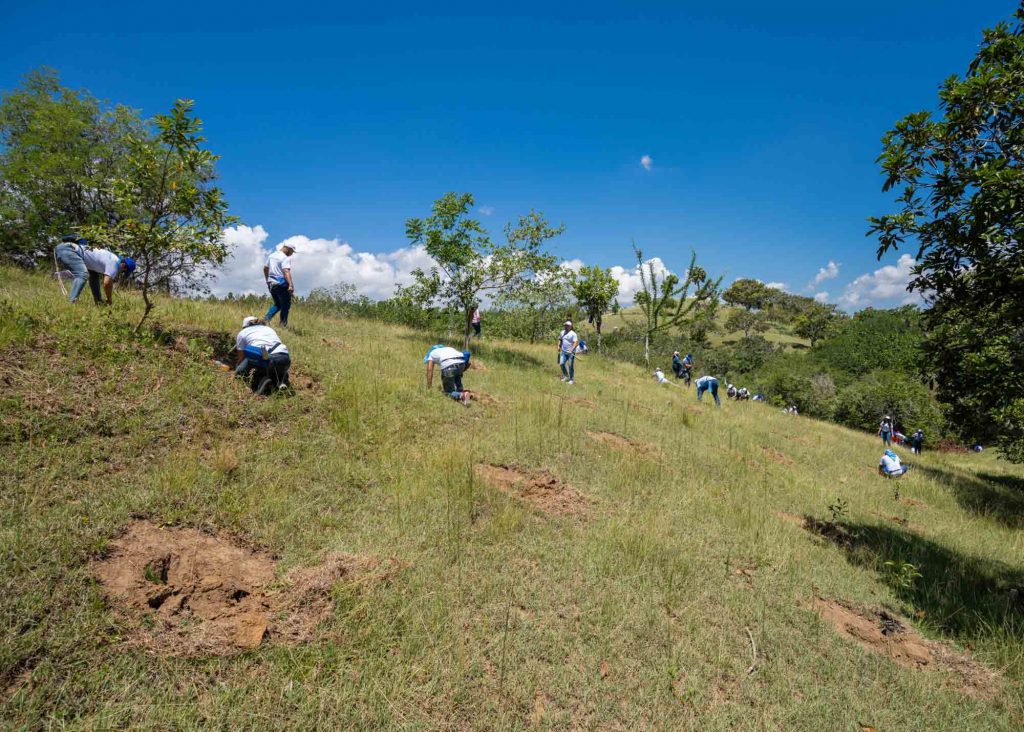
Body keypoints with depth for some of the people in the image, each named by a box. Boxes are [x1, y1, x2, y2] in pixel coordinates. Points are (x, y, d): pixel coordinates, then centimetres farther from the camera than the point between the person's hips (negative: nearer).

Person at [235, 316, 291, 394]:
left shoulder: (242, 333, 23)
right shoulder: (269, 329, 34)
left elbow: (241, 358, 24)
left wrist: (237, 369, 44)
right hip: (285, 359, 4)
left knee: (240, 371, 19)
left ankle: (260, 381, -9)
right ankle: (281, 380, 3)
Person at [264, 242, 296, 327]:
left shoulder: (272, 255, 14)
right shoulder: (286, 258, -12)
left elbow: (265, 268, 24)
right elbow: (286, 272, -25)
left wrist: (267, 279, 37)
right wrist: (290, 285, -31)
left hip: (271, 284, 8)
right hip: (281, 284, -8)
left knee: (277, 304, 19)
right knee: (285, 305, 3)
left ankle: (266, 318, 3)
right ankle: (283, 325, 3)